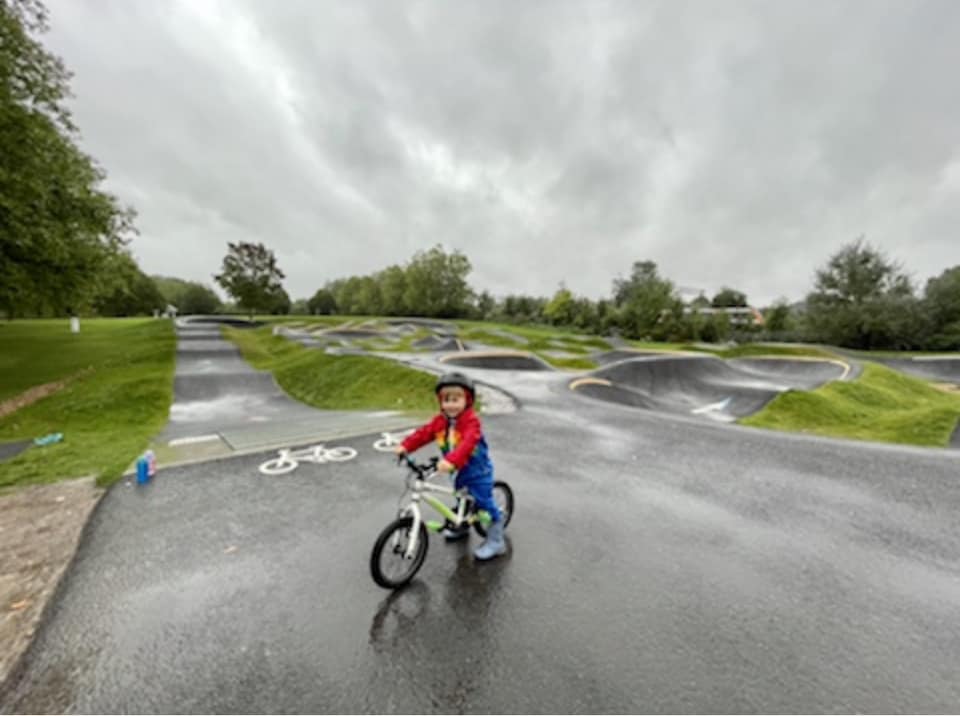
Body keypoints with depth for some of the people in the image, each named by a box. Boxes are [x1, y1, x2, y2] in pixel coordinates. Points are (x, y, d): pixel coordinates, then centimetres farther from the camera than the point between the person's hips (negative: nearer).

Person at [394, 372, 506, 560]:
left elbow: (467, 444, -43)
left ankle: (496, 541, 15)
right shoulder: (440, 420, -6)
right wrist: (405, 446, -23)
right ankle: (462, 527, 52)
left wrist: (451, 461, -56)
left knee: (484, 503, -3)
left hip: (478, 470, -7)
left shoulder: (471, 421, -28)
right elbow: (423, 433, -10)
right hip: (461, 470, 8)